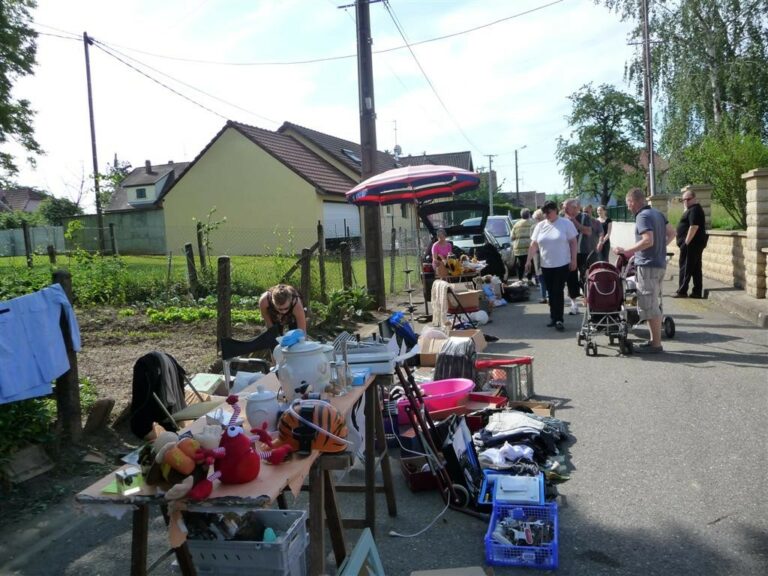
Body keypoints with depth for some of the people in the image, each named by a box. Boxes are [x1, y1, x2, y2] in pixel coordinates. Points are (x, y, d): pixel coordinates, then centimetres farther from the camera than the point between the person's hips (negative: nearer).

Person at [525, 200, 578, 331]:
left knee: (558, 292, -6)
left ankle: (558, 319, -2)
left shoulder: (566, 223, -3)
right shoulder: (540, 226, 7)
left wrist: (573, 260, -8)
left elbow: (573, 242, -3)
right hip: (546, 265, 4)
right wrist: (529, 260, 1)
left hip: (562, 264, -4)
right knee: (551, 292, 9)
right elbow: (534, 244, 8)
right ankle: (553, 317, 19)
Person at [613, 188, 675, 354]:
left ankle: (656, 344, 0)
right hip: (660, 264, 10)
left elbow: (648, 240, -26)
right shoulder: (657, 213, 13)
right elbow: (671, 233, 16)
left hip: (647, 266, -10)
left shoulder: (642, 216, -15)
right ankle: (655, 340, 23)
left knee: (648, 306, -4)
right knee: (654, 305, 16)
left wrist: (626, 251, -21)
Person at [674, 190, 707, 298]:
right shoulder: (694, 209, 20)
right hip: (696, 244, 11)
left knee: (685, 268, -6)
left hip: (691, 244, -11)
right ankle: (697, 292, 12)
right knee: (696, 268, 9)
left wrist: (686, 242, -23)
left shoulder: (694, 210, -13)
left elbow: (694, 226, -23)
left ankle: (682, 291, -3)